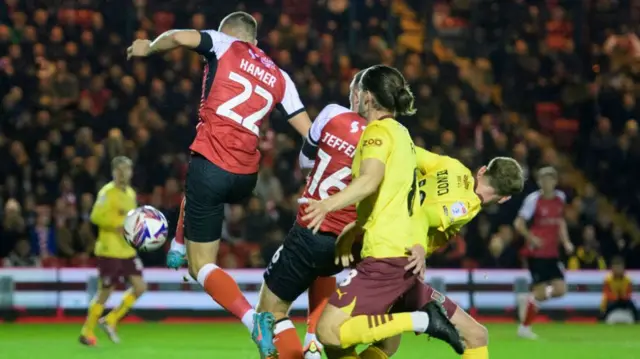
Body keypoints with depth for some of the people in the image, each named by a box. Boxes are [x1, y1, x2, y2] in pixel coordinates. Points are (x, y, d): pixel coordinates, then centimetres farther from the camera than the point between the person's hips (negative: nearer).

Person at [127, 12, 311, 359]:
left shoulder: (224, 44, 5)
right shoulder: (279, 77, 15)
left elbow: (180, 37, -13)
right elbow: (309, 131, 10)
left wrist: (148, 47, 6)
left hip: (211, 164, -5)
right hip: (246, 177, 5)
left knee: (202, 267, 0)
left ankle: (253, 318, -22)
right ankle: (180, 247, 43)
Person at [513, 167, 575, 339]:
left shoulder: (560, 198, 6)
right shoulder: (533, 199, -12)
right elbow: (519, 223, -10)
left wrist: (566, 242, 8)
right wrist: (531, 238, -22)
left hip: (552, 253, 6)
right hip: (536, 253, -6)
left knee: (560, 289, -2)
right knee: (541, 290, -9)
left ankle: (529, 300, 23)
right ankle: (524, 326, 8)